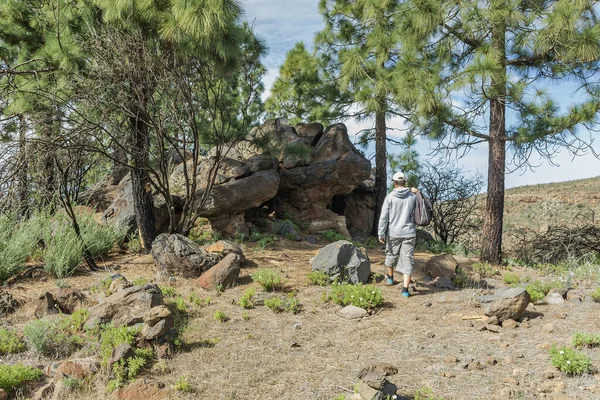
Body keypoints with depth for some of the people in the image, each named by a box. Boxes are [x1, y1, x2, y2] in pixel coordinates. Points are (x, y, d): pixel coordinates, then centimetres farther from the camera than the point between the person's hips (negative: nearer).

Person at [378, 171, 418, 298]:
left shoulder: (390, 197, -8)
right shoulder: (413, 197, -3)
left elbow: (384, 217, -9)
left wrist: (381, 234, -3)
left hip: (393, 233, 0)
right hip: (409, 233, 0)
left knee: (391, 255, 22)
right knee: (407, 260, 1)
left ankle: (390, 277, 45)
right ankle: (405, 289, -6)